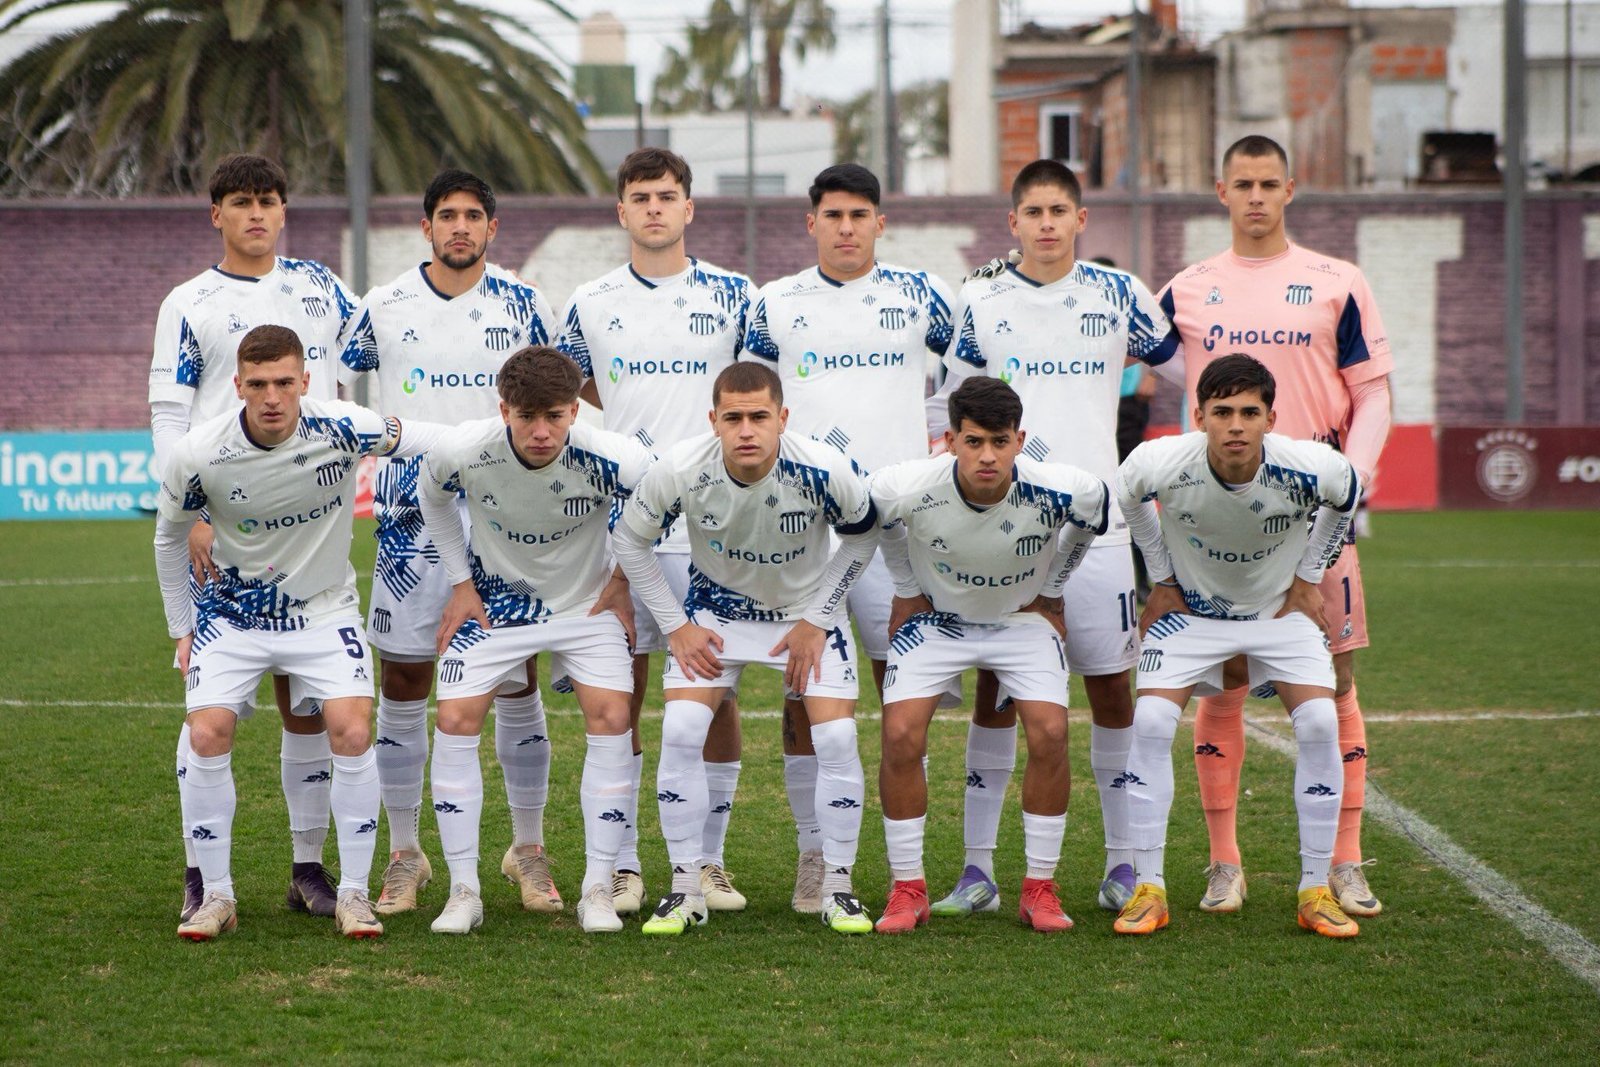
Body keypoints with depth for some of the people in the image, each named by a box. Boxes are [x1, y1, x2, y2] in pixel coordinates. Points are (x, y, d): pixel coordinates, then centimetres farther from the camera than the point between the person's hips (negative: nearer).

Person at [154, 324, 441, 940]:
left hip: (324, 611, 0)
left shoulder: (342, 430, -22)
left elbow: (441, 445, -9)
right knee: (208, 733, -17)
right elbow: (169, 536, 3)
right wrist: (181, 629, 6)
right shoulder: (198, 456, -17)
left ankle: (353, 893, -3)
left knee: (352, 732, -18)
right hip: (232, 612, 0)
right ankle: (216, 896, -1)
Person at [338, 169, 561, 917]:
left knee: (516, 682, 2)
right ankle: (405, 853, 14)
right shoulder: (383, 309, 3)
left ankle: (528, 848, 13)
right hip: (411, 518, 0)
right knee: (403, 687, 3)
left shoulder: (523, 306, 3)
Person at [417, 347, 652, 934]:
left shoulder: (613, 460, -29)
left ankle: (598, 890, -3)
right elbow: (432, 498, 1)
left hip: (587, 599, -1)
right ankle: (464, 892, -1)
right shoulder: (462, 451, -25)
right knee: (455, 719, -11)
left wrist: (625, 581, -3)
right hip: (495, 596, 1)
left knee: (611, 718, -15)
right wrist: (460, 583, 0)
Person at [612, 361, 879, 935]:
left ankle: (837, 890, 4)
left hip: (807, 609, 0)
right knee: (680, 731, -15)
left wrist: (816, 621, -11)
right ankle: (686, 890, -2)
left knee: (837, 737, -13)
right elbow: (629, 539, -8)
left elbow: (863, 536, -8)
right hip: (717, 608, 1)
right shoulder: (680, 470, -28)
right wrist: (675, 625, -9)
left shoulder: (823, 470, -30)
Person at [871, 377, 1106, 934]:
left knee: (1050, 735, -18)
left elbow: (1091, 516, -2)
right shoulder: (904, 489, -30)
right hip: (935, 616, 0)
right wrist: (908, 591, 1)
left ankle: (1039, 888, -2)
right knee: (901, 736, -17)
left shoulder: (1063, 490, -29)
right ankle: (907, 887, -2)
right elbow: (872, 516, -3)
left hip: (1023, 617, 0)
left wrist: (1049, 591, 2)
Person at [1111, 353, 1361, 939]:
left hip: (1281, 608, 0)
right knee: (1150, 722, -18)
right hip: (1190, 608, 0)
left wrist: (1307, 578, -1)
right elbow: (1128, 498, -2)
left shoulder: (1313, 468, -29)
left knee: (1319, 723, -18)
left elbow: (1347, 497, -2)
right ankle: (1149, 889, -7)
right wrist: (1162, 578, 0)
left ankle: (1316, 891, -5)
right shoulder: (1160, 463, -28)